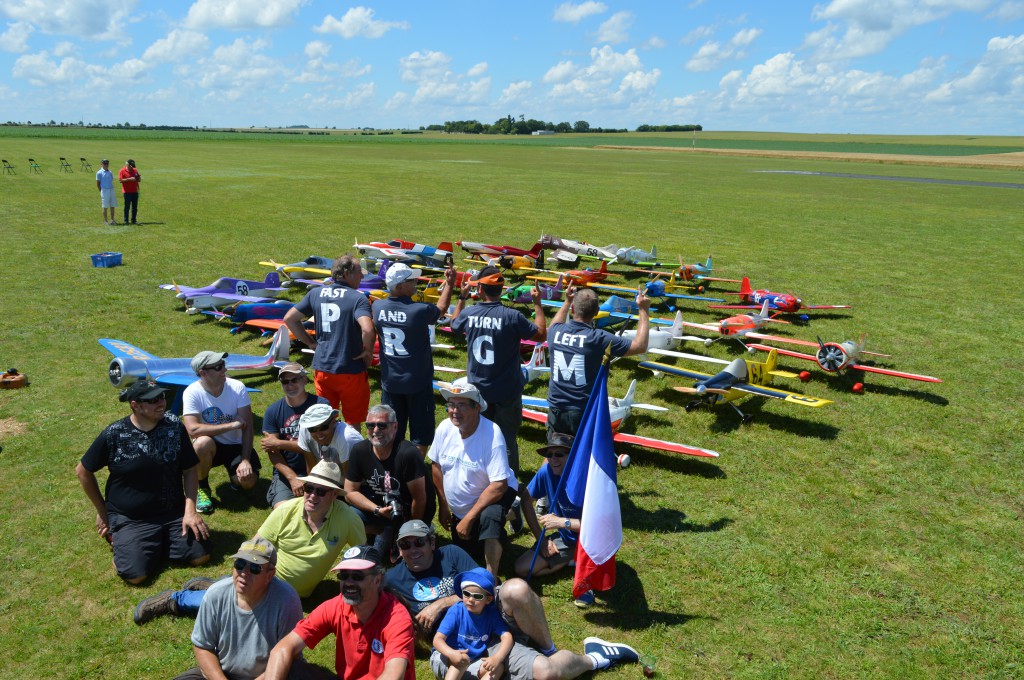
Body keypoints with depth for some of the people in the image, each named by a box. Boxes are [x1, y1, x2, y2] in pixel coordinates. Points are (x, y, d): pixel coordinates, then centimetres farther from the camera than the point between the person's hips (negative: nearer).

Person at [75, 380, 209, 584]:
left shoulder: (174, 426, -4)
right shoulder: (113, 435, -10)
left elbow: (190, 469, 2)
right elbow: (83, 471, 4)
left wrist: (190, 510, -8)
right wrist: (102, 511, 9)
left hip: (174, 513, 2)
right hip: (129, 519, -2)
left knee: (201, 555, -15)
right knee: (135, 574, -20)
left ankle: (161, 542, 15)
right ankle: (122, 539, 13)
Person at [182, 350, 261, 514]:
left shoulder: (237, 387, -14)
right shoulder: (192, 393, -19)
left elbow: (247, 426, -15)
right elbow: (193, 429, -31)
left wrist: (246, 460, -23)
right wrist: (231, 425, -28)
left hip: (236, 445, 1)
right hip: (210, 447, -1)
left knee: (248, 481, -21)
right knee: (203, 442, -36)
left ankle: (234, 474, 19)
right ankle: (202, 488, -8)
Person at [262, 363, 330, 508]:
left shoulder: (320, 404, -6)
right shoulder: (273, 411, 2)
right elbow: (272, 453, -1)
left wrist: (278, 443, -9)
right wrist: (293, 478, -16)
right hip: (286, 471, 1)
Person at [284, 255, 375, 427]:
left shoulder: (315, 293, 4)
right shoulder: (358, 298, -14)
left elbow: (289, 318, 8)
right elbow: (367, 330, -30)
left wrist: (310, 342, 11)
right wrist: (368, 350, -11)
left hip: (321, 368, 5)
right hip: (350, 370, -5)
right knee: (353, 423, 12)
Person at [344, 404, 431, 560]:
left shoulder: (408, 454, -27)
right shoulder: (359, 451, -11)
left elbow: (419, 498, -21)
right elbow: (350, 492, -6)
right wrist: (378, 510, -20)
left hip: (407, 513, -6)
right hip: (380, 505, 6)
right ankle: (384, 532, 4)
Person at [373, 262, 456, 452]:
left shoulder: (377, 307, -9)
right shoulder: (420, 310, -23)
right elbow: (441, 309, 0)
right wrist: (449, 285, 11)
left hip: (390, 381, 5)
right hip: (417, 381, -4)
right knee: (421, 429, 12)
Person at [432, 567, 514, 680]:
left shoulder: (492, 613, -8)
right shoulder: (456, 611, -18)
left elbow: (507, 637, -17)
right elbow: (438, 639, -22)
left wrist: (497, 658, -36)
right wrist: (452, 654, -44)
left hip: (472, 663, 4)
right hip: (445, 660, -4)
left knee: (498, 667, -21)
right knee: (463, 659, -35)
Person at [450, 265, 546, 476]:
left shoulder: (468, 314, -9)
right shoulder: (512, 316, -21)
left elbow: (454, 324, 15)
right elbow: (541, 334, -9)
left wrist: (462, 297, 23)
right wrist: (537, 304, 0)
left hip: (478, 390, 3)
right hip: (507, 391, -3)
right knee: (507, 438, 11)